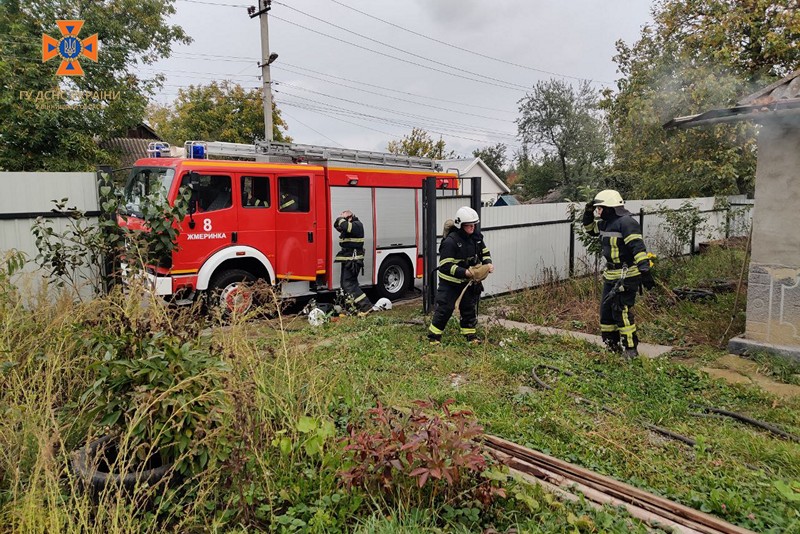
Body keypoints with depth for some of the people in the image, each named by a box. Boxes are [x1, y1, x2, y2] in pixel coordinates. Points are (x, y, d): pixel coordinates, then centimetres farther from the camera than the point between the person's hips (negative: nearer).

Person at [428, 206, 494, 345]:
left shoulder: (476, 237, -1)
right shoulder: (450, 241, -23)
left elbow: (484, 252, 13)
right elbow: (446, 266, -25)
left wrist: (488, 263, -9)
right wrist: (466, 272, -32)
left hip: (468, 281, 7)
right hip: (450, 282, -6)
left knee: (470, 307, 14)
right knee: (445, 308, -3)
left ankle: (470, 335, 29)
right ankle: (433, 336, 11)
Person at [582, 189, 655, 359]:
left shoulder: (626, 222, -18)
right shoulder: (607, 223, 11)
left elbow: (638, 248, -25)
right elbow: (591, 229, 30)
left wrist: (645, 270, -30)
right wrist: (588, 214, 12)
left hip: (626, 276, -10)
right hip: (611, 275, 10)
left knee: (622, 312, -9)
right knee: (606, 310, 15)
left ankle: (630, 350, 3)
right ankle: (612, 346, 27)